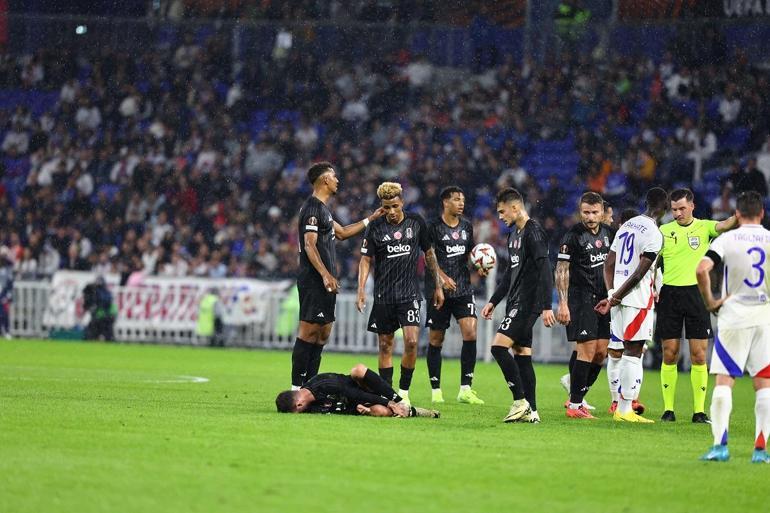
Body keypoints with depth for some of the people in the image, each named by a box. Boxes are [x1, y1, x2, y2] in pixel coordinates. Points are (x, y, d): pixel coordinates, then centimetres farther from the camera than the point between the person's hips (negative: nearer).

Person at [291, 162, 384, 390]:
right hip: (314, 283, -10)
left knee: (323, 334, 10)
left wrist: (371, 219, 35)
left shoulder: (321, 208, 20)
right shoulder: (312, 208, -11)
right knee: (309, 332, -11)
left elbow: (342, 233, 33)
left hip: (324, 284, 10)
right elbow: (310, 245, -19)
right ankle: (297, 388, -11)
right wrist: (325, 275, -27)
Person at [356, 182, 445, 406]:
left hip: (410, 294, 0)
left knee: (411, 341, -14)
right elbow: (366, 259, 0)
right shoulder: (375, 228, -1)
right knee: (385, 346, 4)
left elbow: (429, 254, 12)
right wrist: (361, 290, -13)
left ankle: (404, 391, -2)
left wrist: (438, 286, 12)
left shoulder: (416, 222, 2)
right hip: (383, 296, 1)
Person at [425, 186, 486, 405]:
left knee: (470, 332, -11)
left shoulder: (466, 226, 12)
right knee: (436, 339, 2)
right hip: (439, 289, -4)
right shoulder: (434, 226, -5)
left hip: (463, 288, 4)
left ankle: (465, 389, -8)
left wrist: (479, 268, 4)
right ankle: (435, 390, 12)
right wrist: (444, 278, -23)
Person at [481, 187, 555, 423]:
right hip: (515, 303, 10)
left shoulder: (534, 232, -13)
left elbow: (545, 271, -18)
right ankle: (530, 411, 7)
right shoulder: (514, 234, 17)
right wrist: (493, 301, 26)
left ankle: (521, 401, -13)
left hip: (527, 303, -10)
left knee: (499, 346, -17)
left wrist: (546, 307, -23)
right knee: (522, 353, 7)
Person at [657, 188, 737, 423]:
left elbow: (724, 226, -16)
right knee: (669, 354, 2)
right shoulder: (663, 231, 8)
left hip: (696, 292, -1)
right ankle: (668, 409, 8)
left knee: (699, 355, -3)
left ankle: (699, 410, 1)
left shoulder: (703, 227, 3)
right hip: (669, 294, 1)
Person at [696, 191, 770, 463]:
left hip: (734, 317, -2)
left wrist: (710, 302, -4)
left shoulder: (727, 239, -4)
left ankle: (720, 444, -9)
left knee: (724, 380, 1)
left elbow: (702, 270, -17)